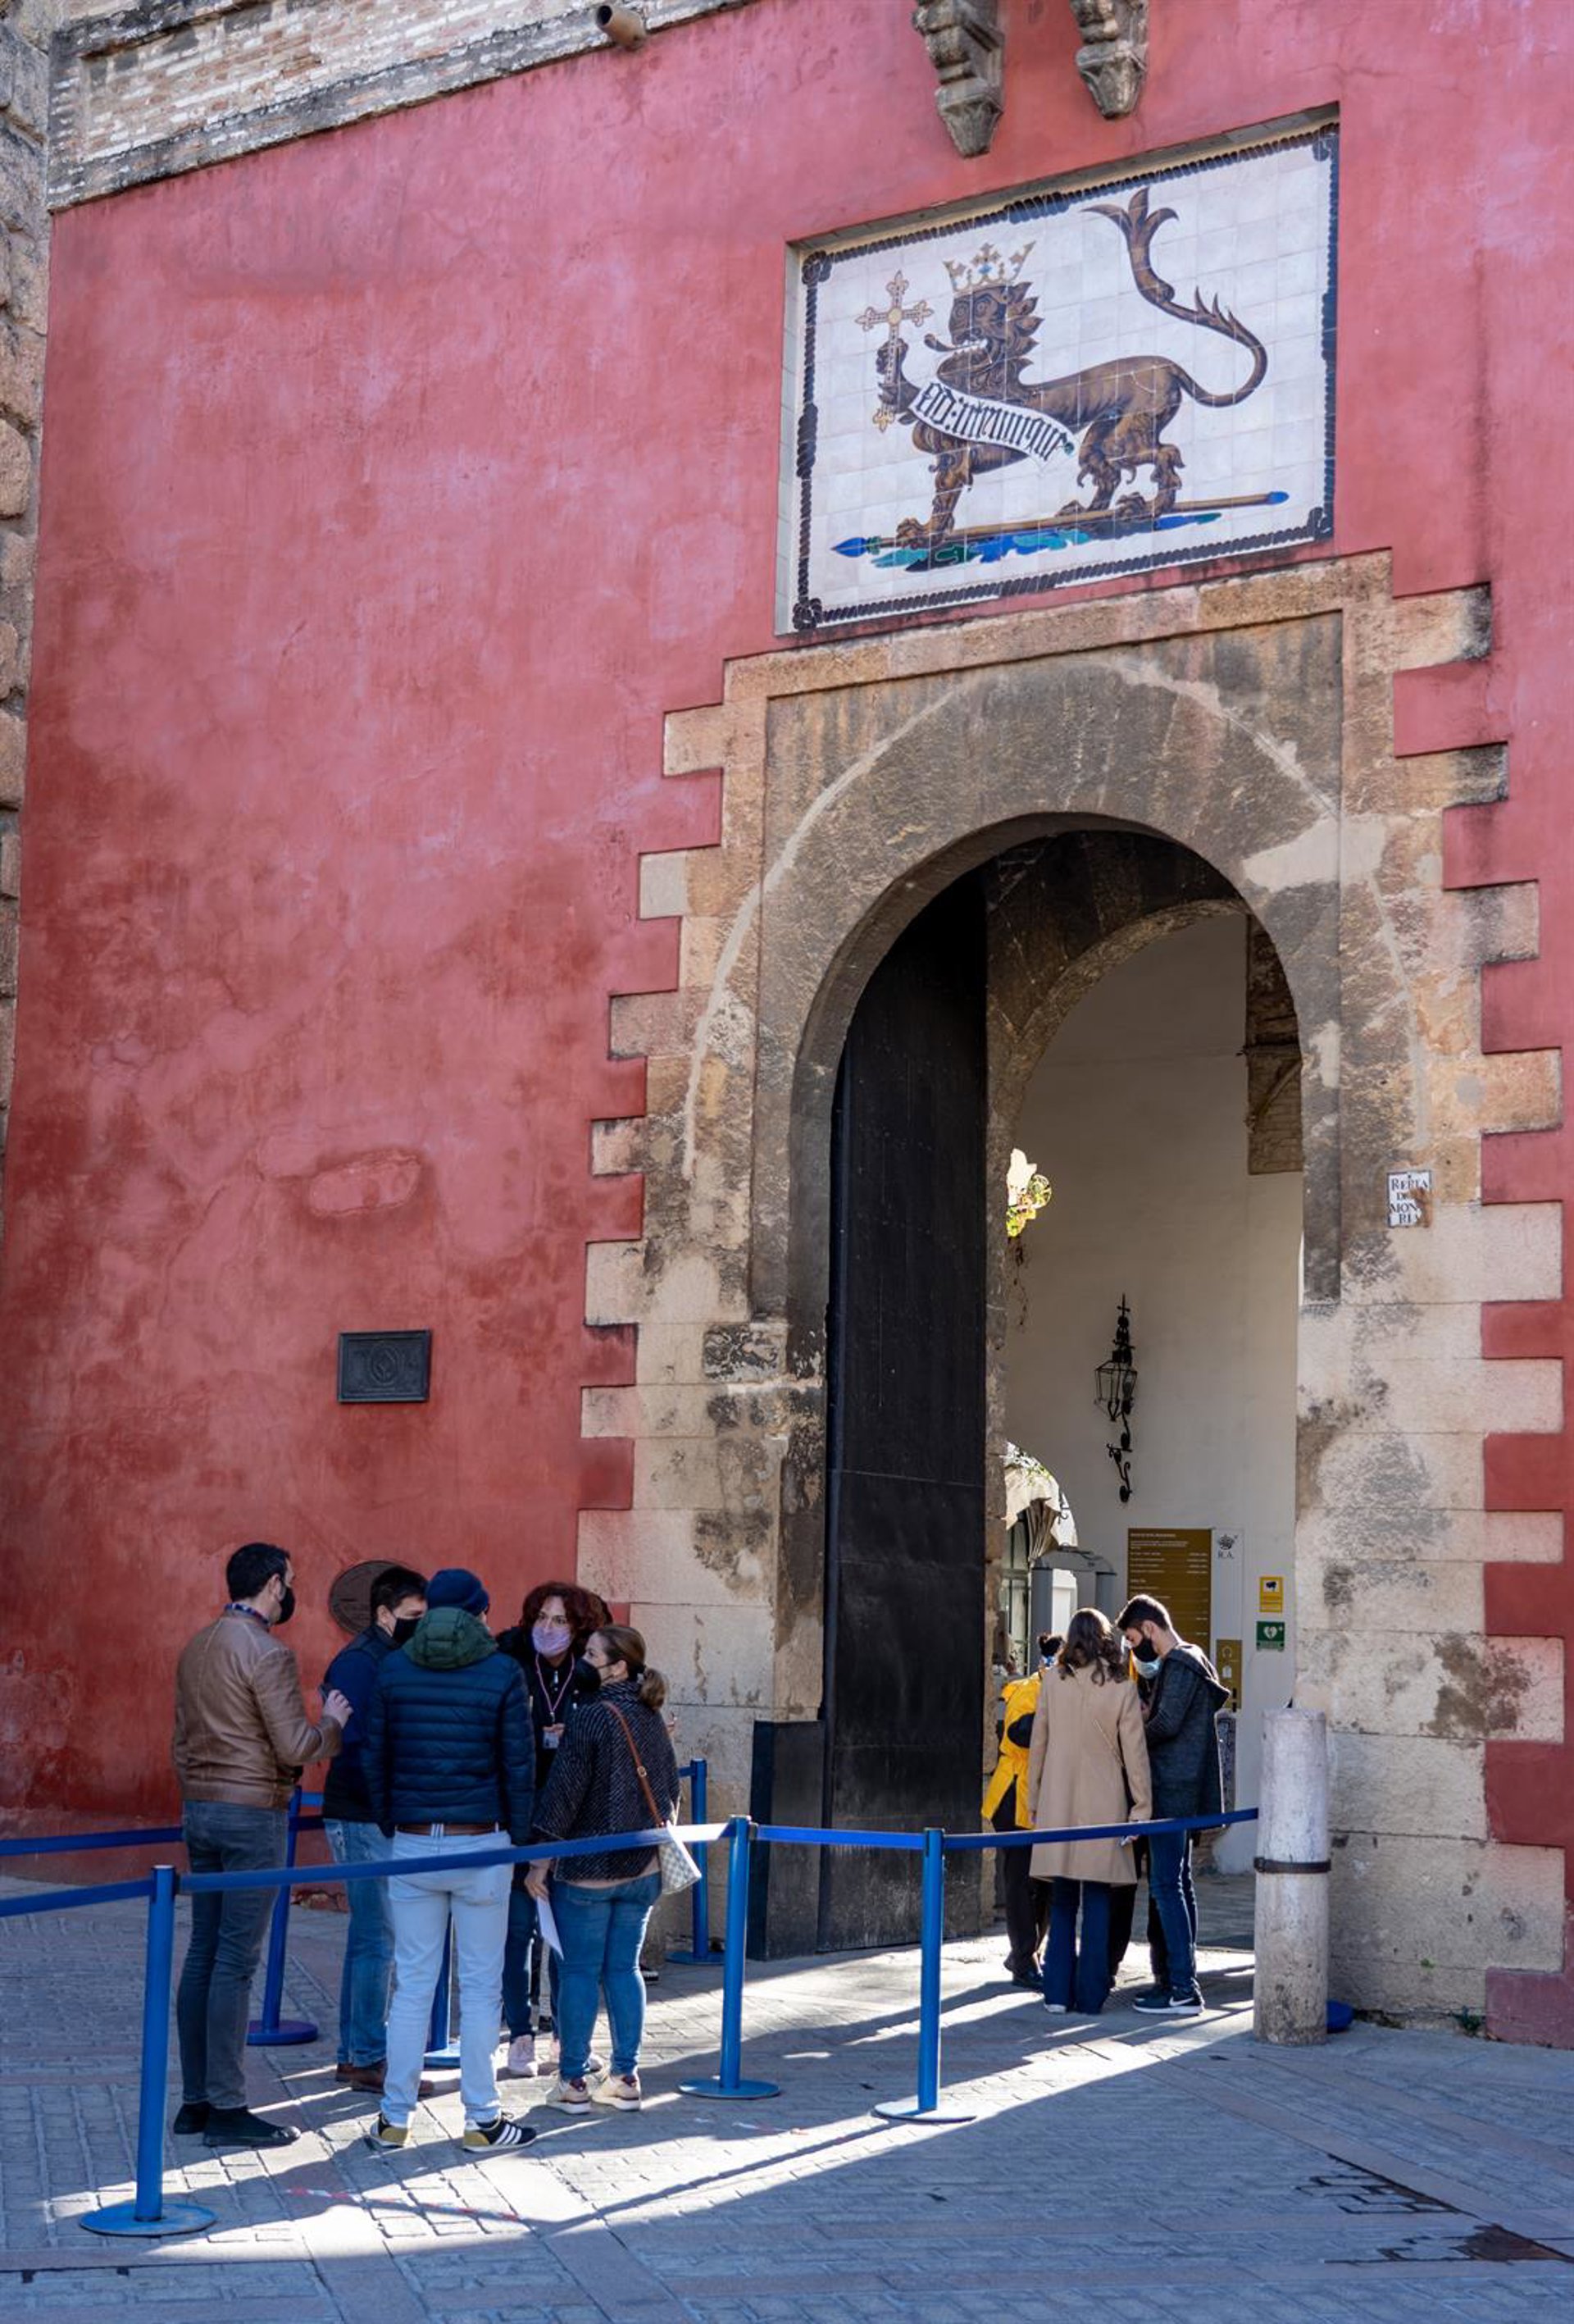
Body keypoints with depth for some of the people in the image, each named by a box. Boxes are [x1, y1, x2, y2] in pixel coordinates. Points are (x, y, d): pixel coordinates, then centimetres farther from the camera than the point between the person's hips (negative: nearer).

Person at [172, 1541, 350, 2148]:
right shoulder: (267, 1653, -14)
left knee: (202, 1956, 10)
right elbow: (294, 1747, -17)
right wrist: (333, 1721, 1)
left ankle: (195, 2101, 14)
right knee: (235, 1962, -5)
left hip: (201, 1809, 8)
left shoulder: (197, 1649, 12)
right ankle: (227, 2109, -2)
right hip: (253, 1813, -8)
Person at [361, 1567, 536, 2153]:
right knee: (480, 1987, 5)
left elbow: (374, 1758, 7)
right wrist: (519, 1839, 7)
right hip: (481, 1842, -2)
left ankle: (394, 2117, 12)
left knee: (412, 1984, 9)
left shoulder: (393, 1668, 3)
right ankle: (482, 2119, 10)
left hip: (412, 1842, 3)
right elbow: (519, 1765, -3)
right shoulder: (502, 1672, -5)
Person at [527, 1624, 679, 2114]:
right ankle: (626, 2078, 14)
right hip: (642, 1868, 6)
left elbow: (563, 1793, -14)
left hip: (587, 1869, -6)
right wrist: (659, 1842, 26)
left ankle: (572, 2082, 6)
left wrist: (541, 1862, -10)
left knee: (579, 1972, 2)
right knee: (624, 1969, 12)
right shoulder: (653, 1717, 7)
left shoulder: (592, 1717, -15)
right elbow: (669, 1788, 15)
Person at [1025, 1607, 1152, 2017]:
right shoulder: (1121, 1689, -7)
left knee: (1062, 1899, 9)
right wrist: (1142, 1806, 3)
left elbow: (1038, 1742, 4)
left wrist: (1035, 1799, 14)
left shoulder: (1053, 1681, -2)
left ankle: (1058, 1992, 8)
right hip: (1103, 1805, -2)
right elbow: (1134, 1752, -4)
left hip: (1058, 1802, 2)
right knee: (1097, 1899, 5)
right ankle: (1090, 1995, 6)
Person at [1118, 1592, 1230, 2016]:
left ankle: (1183, 1988, -12)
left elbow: (1167, 1723, -19)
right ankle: (1178, 1977, 17)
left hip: (1172, 1790, -11)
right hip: (1182, 1790, 11)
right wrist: (1144, 1717, 8)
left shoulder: (1180, 1664, -12)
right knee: (1177, 1882, 13)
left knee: (1166, 1884, -11)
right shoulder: (1190, 1661, 19)